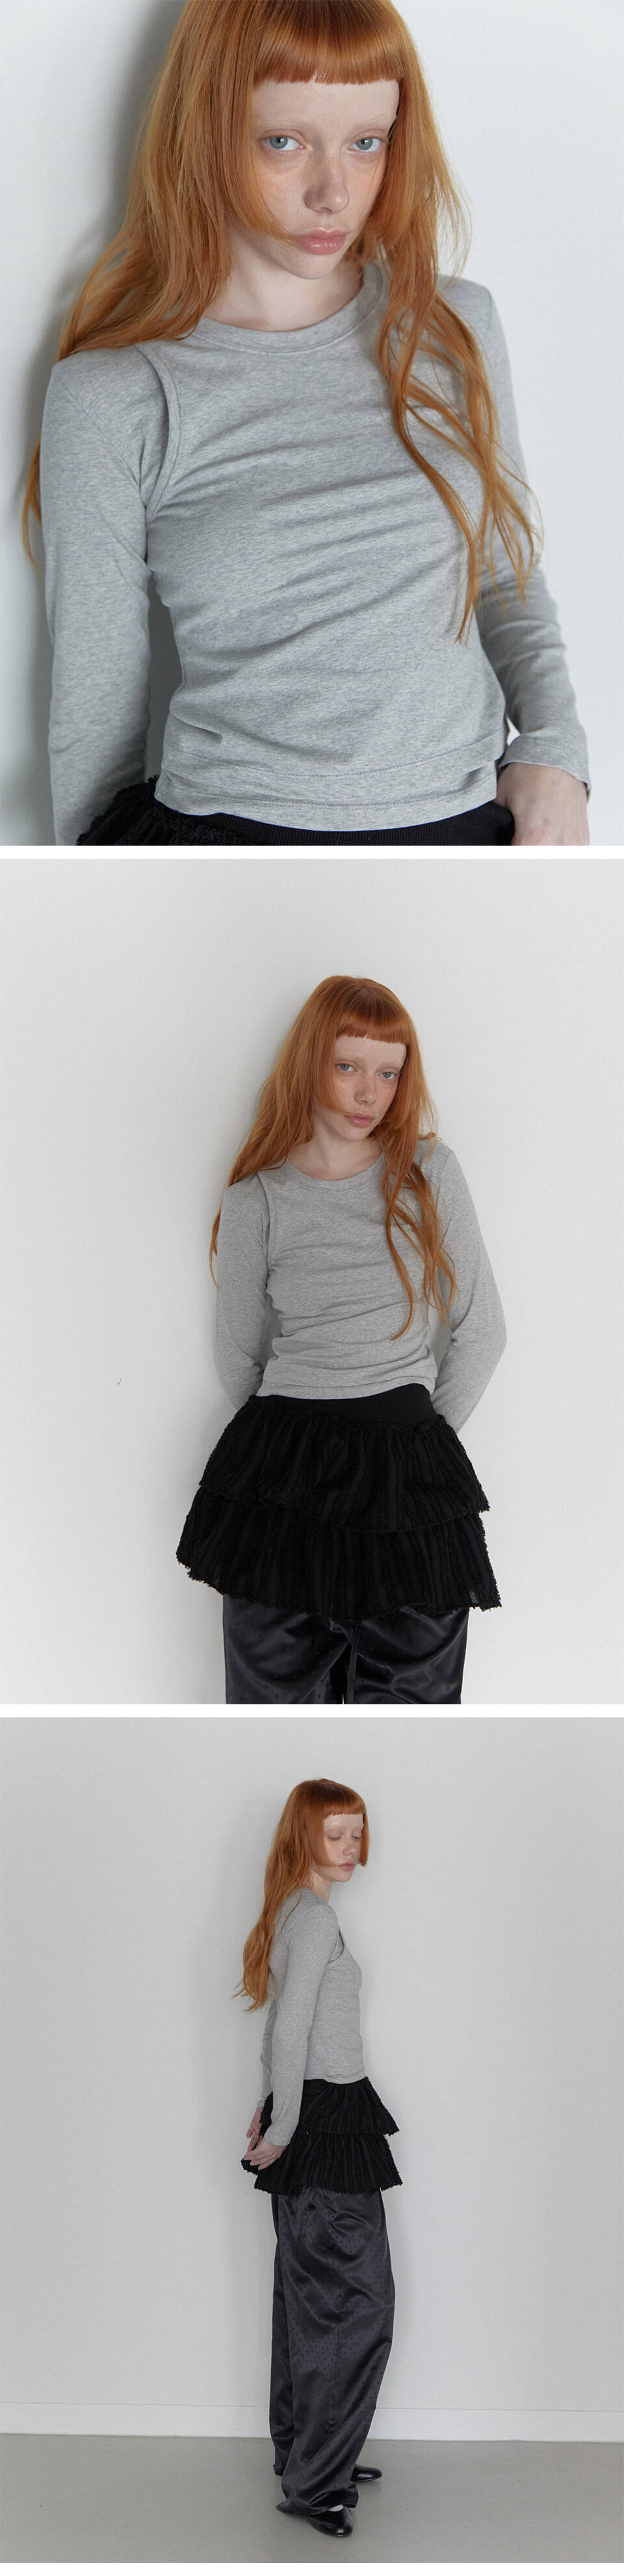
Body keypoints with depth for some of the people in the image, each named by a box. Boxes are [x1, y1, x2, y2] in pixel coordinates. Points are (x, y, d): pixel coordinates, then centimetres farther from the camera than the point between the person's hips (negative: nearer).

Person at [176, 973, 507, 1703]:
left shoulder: (429, 1171, 4)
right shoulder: (257, 1200, 3)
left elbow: (481, 1333, 7)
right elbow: (237, 1358, 13)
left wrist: (420, 1444, 9)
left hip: (408, 1479, 0)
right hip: (282, 1478, 0)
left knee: (411, 1692, 2)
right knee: (277, 1694, 6)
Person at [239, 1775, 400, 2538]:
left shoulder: (293, 1912, 15)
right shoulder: (315, 1916, -16)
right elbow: (292, 2032, -21)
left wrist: (271, 2106, 18)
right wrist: (283, 2128, -14)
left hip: (306, 2118, 10)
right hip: (329, 2120, -10)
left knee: (309, 2295, 16)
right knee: (360, 2301, -8)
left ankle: (301, 2453, 24)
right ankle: (315, 2481, -6)